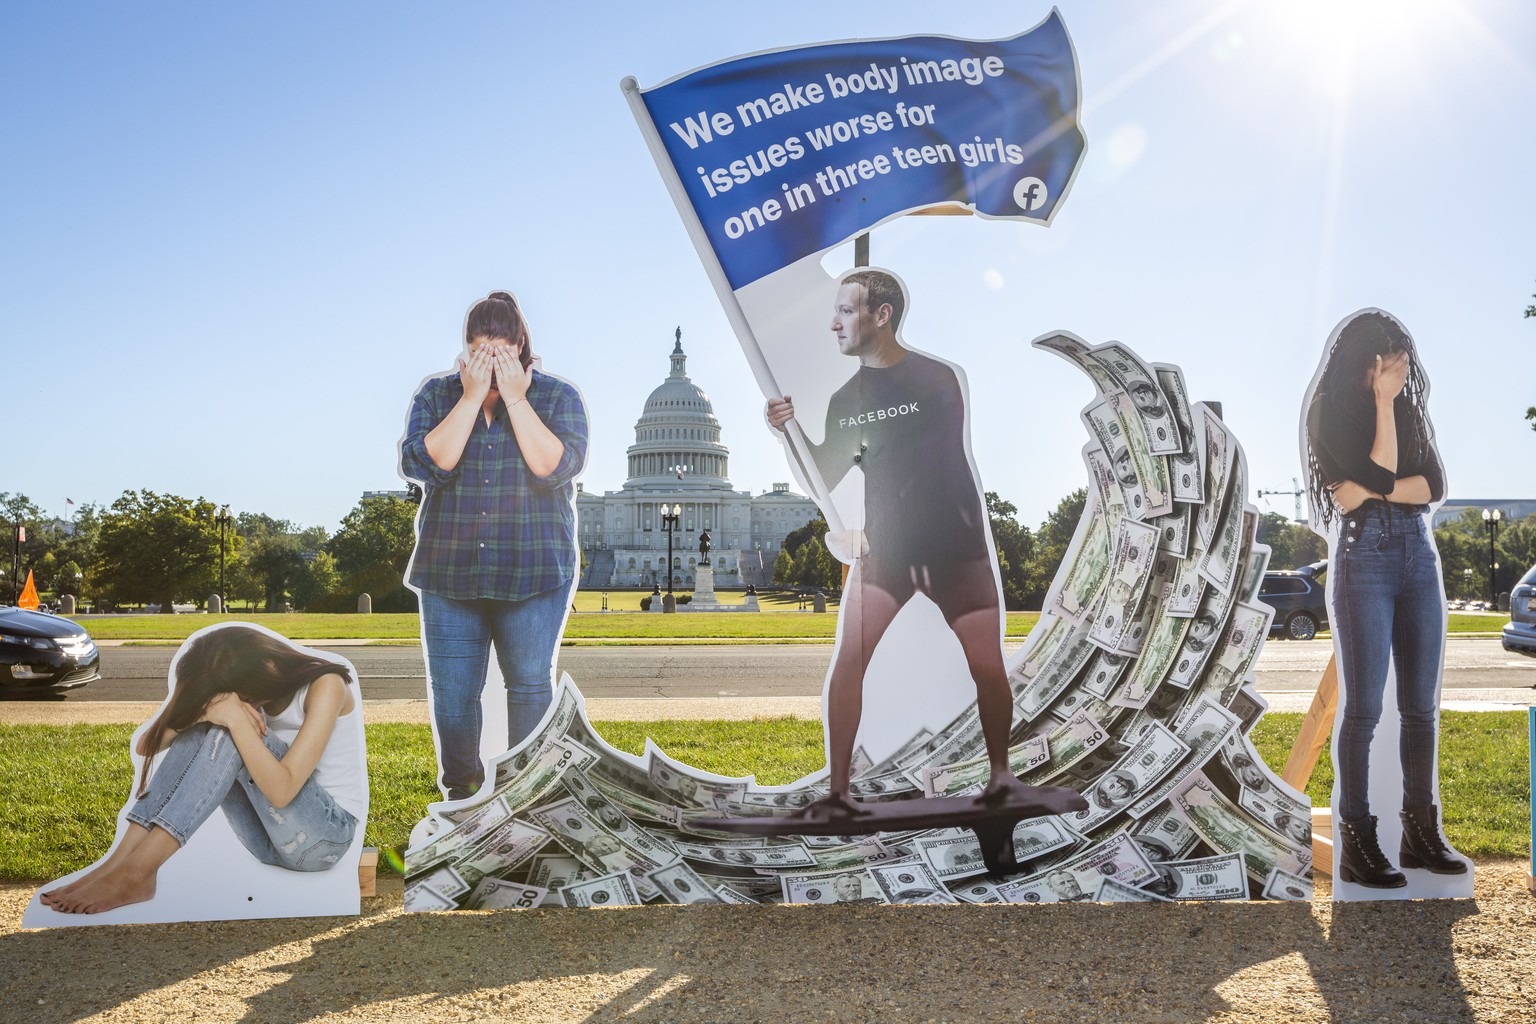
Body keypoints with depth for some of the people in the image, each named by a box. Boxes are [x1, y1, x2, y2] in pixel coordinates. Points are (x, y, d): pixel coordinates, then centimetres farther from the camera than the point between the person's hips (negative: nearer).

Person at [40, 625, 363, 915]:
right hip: (270, 837, 6)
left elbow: (282, 790, -27)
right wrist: (200, 711, -25)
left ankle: (137, 870, -29)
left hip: (325, 835, -6)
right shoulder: (237, 688, 1)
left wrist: (237, 720, -33)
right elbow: (146, 747, -6)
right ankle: (122, 858, -22)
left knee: (229, 734, -26)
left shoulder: (324, 685, -17)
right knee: (198, 728, -14)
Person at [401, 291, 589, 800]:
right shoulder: (436, 395, 6)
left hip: (533, 573, -1)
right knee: (451, 692, 3)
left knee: (531, 686, 1)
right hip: (450, 572, 2)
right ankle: (461, 795, 18)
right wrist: (472, 397, -12)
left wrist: (515, 398, -14)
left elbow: (556, 467, -14)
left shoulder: (559, 397, 2)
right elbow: (423, 463, -11)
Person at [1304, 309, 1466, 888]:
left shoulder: (1409, 407, 15)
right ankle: (1357, 844, -3)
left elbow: (1435, 486, 4)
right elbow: (1380, 475, -12)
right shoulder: (1331, 410, -1)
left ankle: (1421, 833, 13)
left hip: (1420, 557, 5)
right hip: (1365, 557, -5)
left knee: (1422, 706, 5)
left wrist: (1372, 491, -10)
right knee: (1364, 708, -6)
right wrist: (1383, 403, -9)